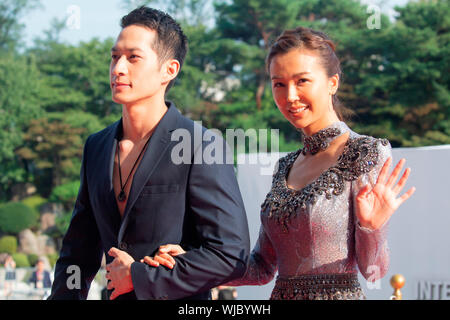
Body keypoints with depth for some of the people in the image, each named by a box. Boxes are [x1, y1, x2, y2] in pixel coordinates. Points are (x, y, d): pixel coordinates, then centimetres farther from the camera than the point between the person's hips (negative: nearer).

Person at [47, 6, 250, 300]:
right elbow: (79, 250, 14)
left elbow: (231, 255, -18)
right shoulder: (97, 147, 7)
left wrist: (137, 276, -13)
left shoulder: (202, 147, -13)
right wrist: (64, 295, 0)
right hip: (116, 297, 5)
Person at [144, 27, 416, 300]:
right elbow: (263, 267, 10)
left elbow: (372, 269, -10)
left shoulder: (366, 154, -9)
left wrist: (371, 228, -29)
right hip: (282, 295, 6)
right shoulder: (286, 167, 10)